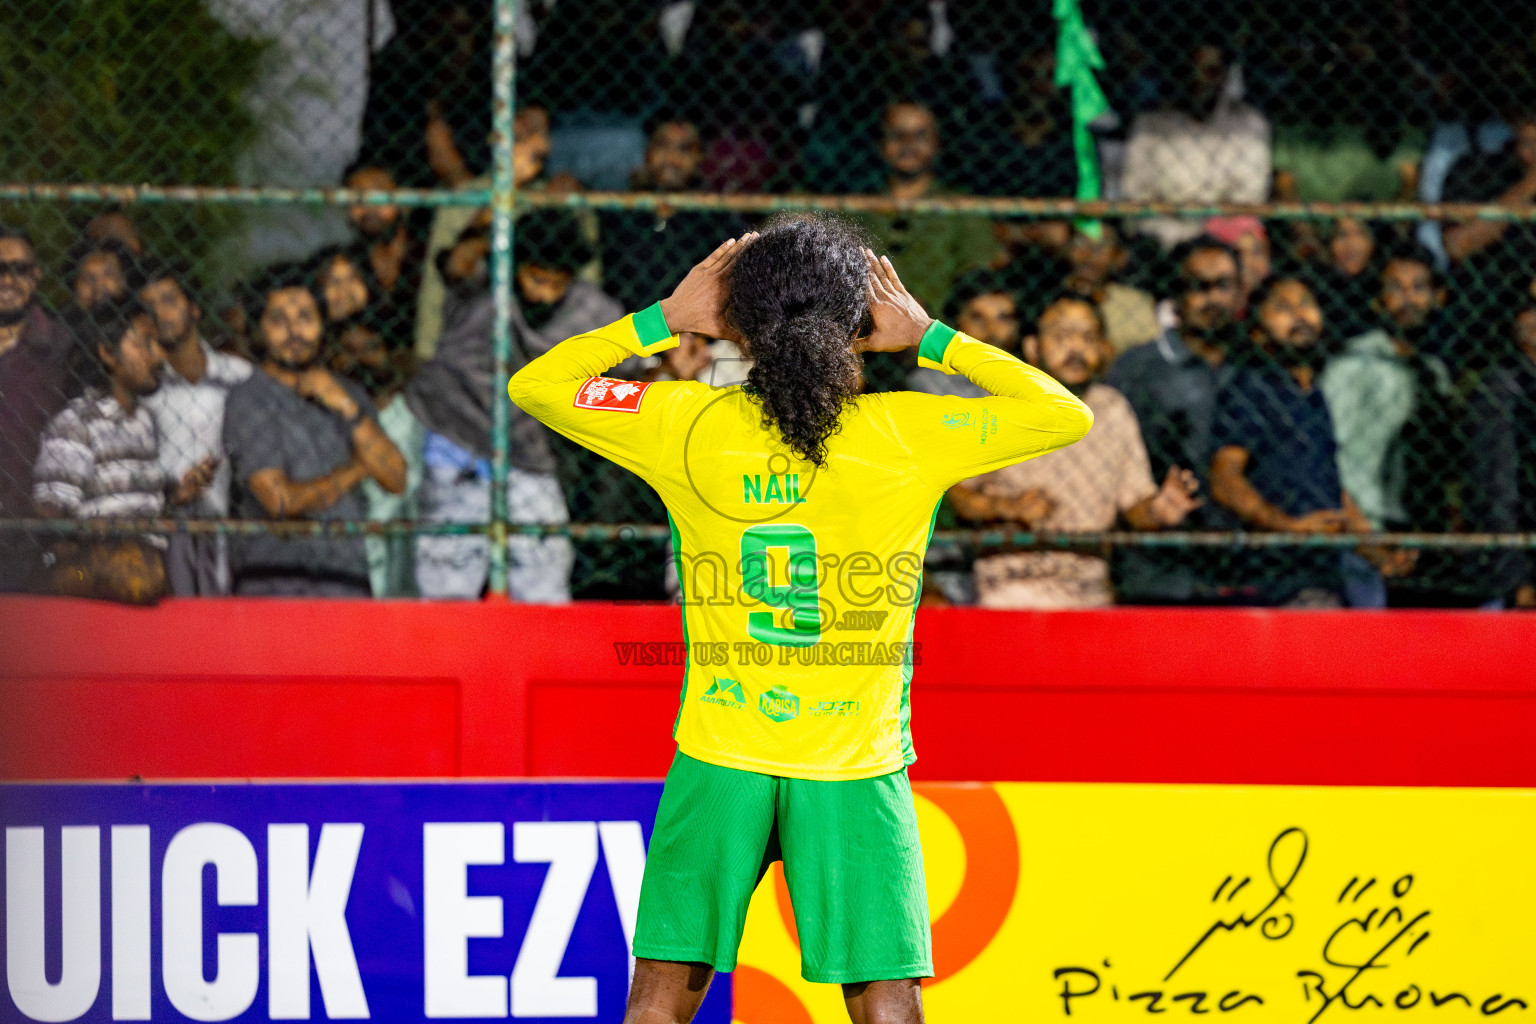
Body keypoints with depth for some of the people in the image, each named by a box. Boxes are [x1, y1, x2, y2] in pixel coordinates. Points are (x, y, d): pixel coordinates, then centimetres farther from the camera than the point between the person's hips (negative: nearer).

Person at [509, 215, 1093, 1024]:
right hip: (856, 772, -1)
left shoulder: (685, 425, -6)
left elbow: (532, 385, 8)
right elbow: (1068, 415, 4)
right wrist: (932, 340, 3)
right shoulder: (909, 435, -8)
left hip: (719, 759, 1)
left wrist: (662, 320, 6)